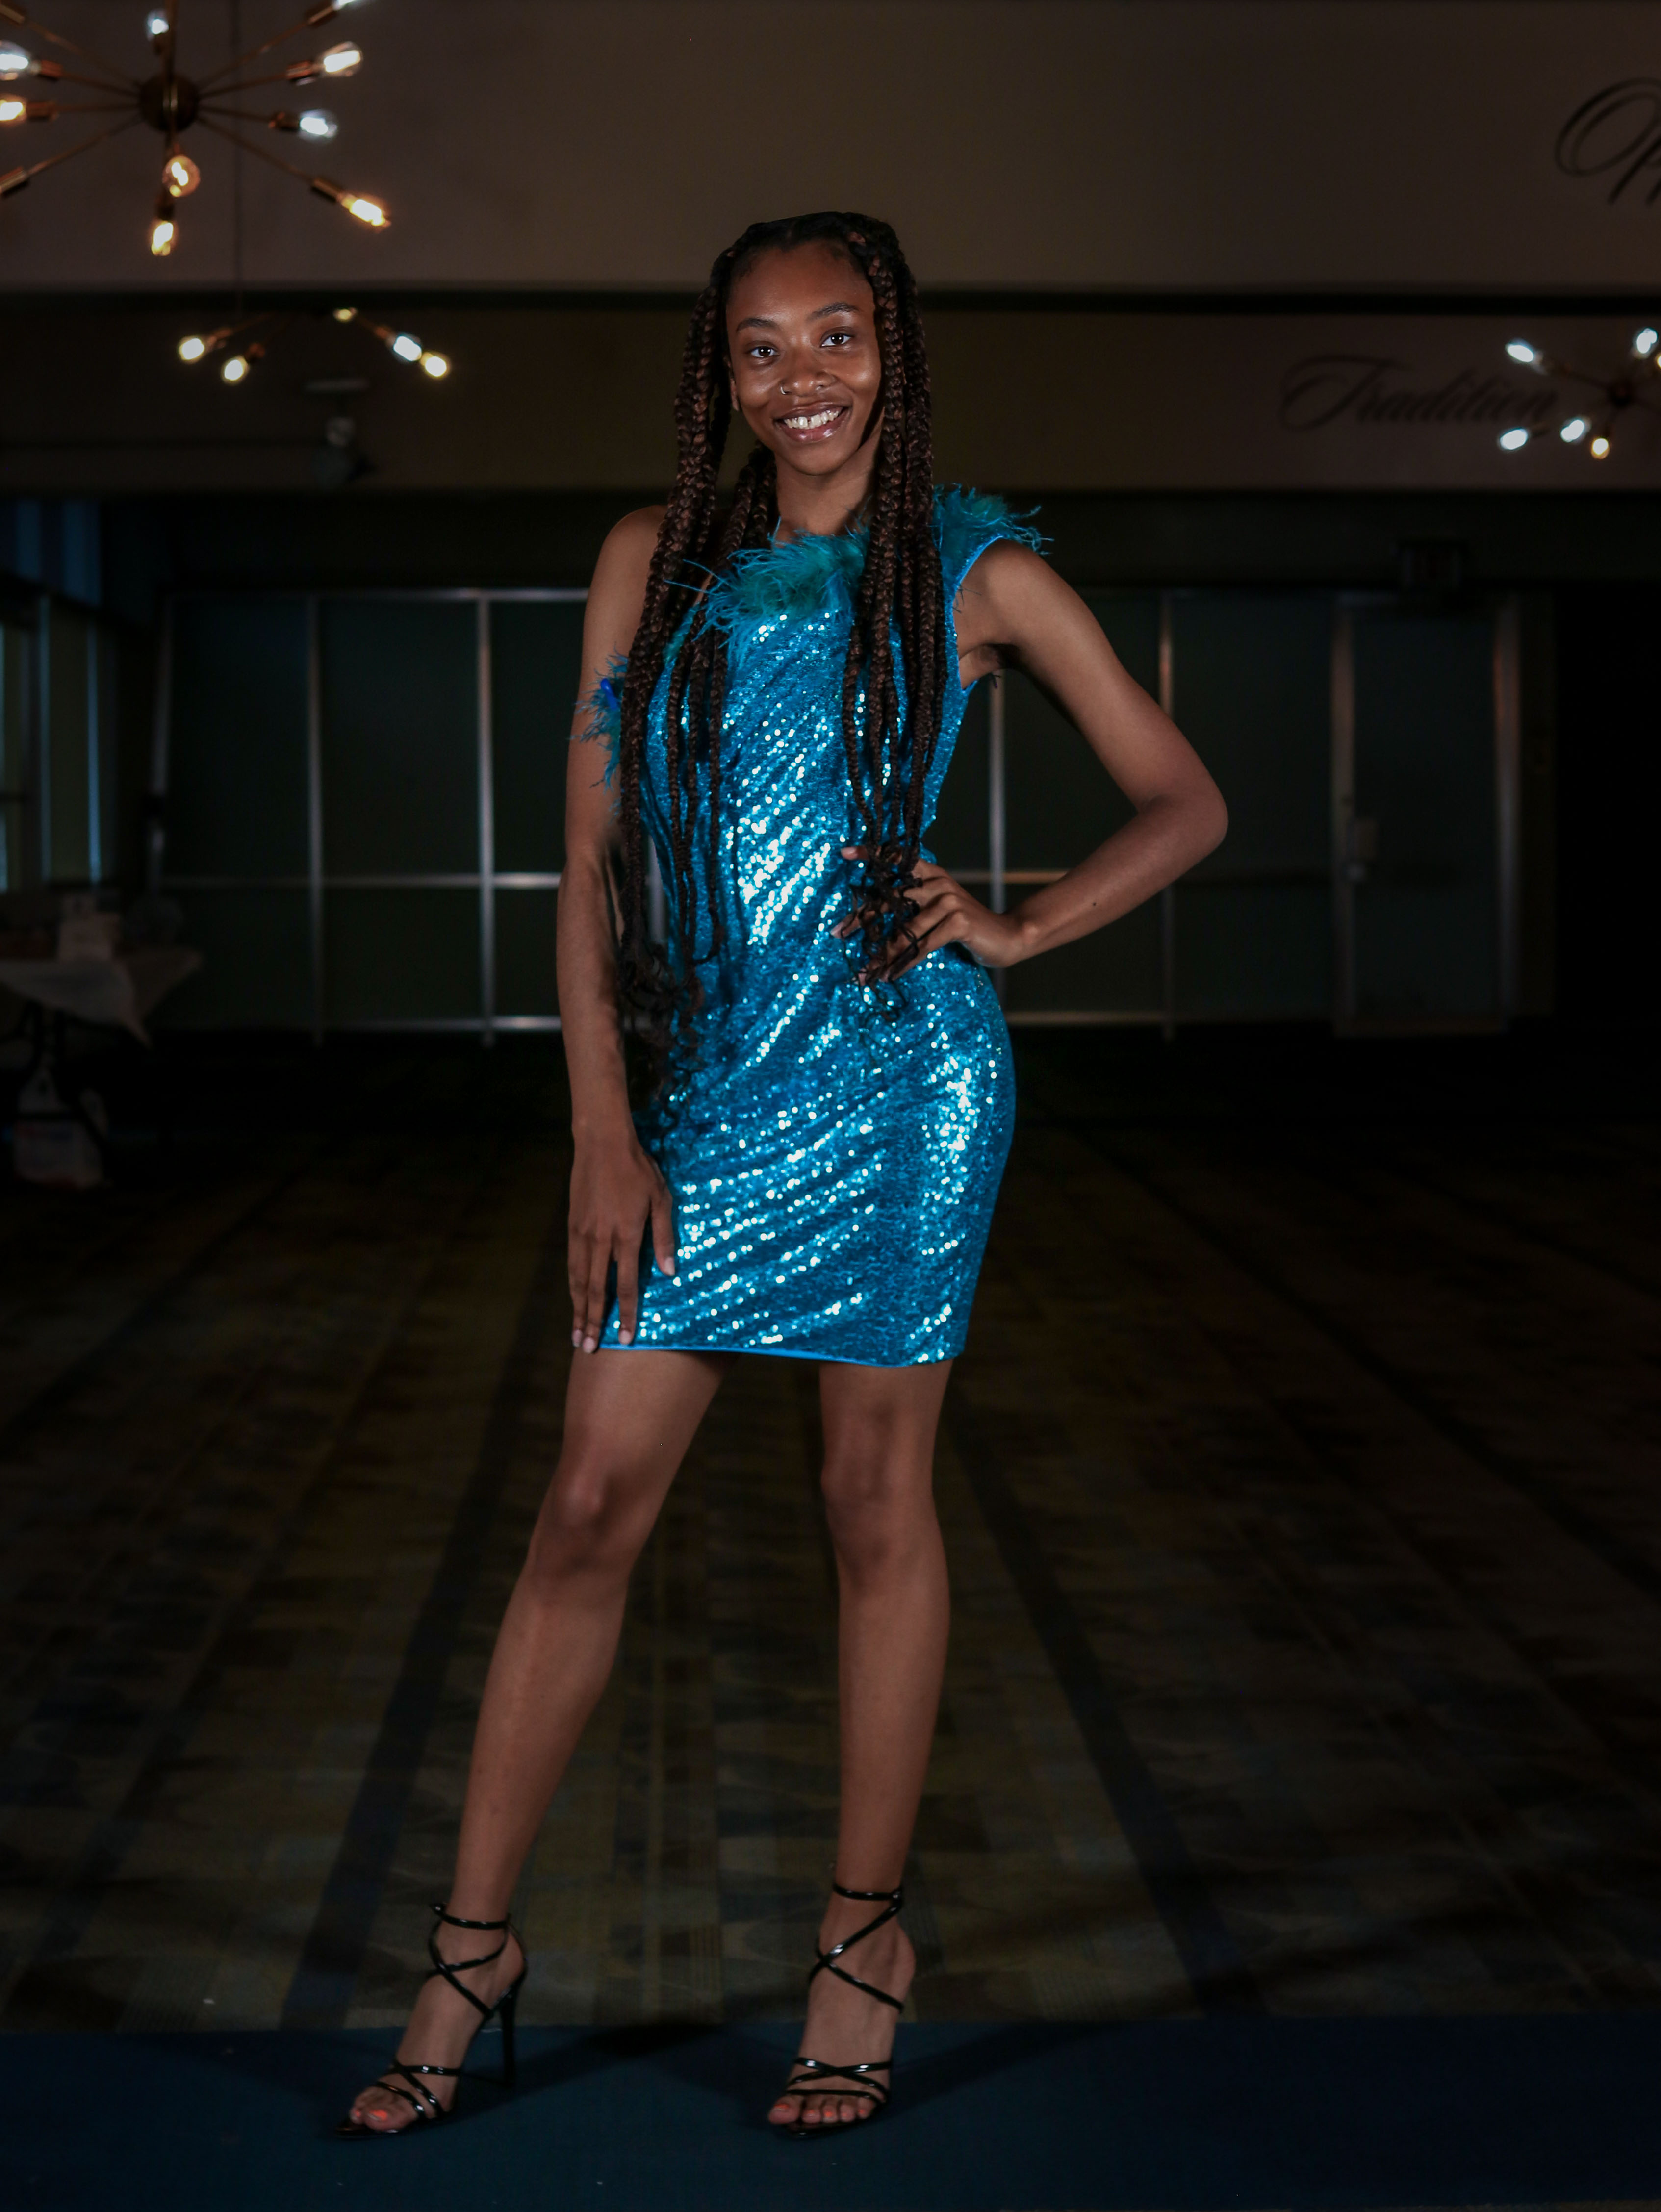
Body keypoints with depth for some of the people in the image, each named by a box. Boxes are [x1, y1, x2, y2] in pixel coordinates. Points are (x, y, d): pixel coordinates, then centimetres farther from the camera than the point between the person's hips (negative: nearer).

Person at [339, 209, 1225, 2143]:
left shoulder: (977, 571, 4)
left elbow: (1183, 804, 10)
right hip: (710, 1082, 2)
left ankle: (865, 1931, 19)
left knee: (876, 1503, 5)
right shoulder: (655, 561, 9)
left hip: (900, 1077, -2)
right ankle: (474, 1940, 13)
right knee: (590, 1505, 2)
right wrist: (602, 1131, -1)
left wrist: (1019, 930, -3)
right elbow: (593, 859, 6)